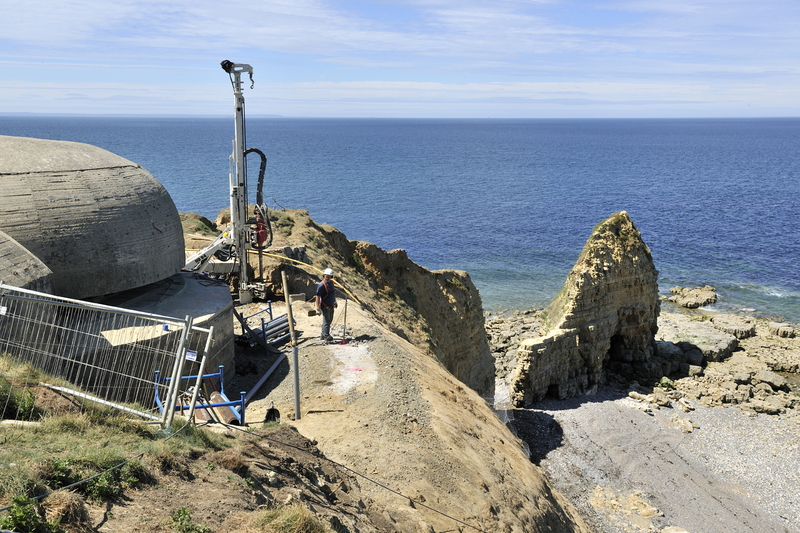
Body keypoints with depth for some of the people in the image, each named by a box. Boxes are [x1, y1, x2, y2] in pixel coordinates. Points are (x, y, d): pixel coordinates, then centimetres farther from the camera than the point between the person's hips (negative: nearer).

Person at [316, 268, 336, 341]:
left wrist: (335, 301, 24)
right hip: (325, 306, -9)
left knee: (329, 320, 16)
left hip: (331, 305, 9)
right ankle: (326, 336, 9)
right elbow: (318, 296, -24)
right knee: (326, 321, -3)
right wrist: (318, 307, -28)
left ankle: (323, 335, 28)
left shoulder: (331, 282, 5)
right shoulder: (321, 285, -20)